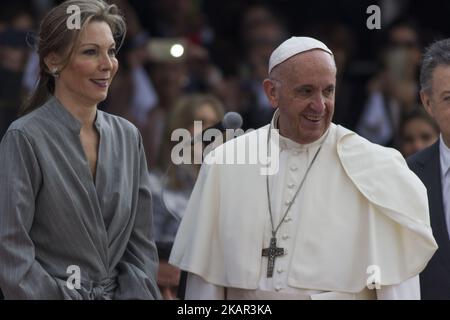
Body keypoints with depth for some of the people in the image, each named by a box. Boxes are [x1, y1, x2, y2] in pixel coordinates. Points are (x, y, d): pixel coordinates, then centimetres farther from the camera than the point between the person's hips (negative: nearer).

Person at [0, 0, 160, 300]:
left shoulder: (127, 136, 4)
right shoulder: (25, 139, -12)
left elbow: (141, 244, 6)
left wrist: (137, 294, -7)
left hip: (122, 293, 5)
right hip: (50, 293, -5)